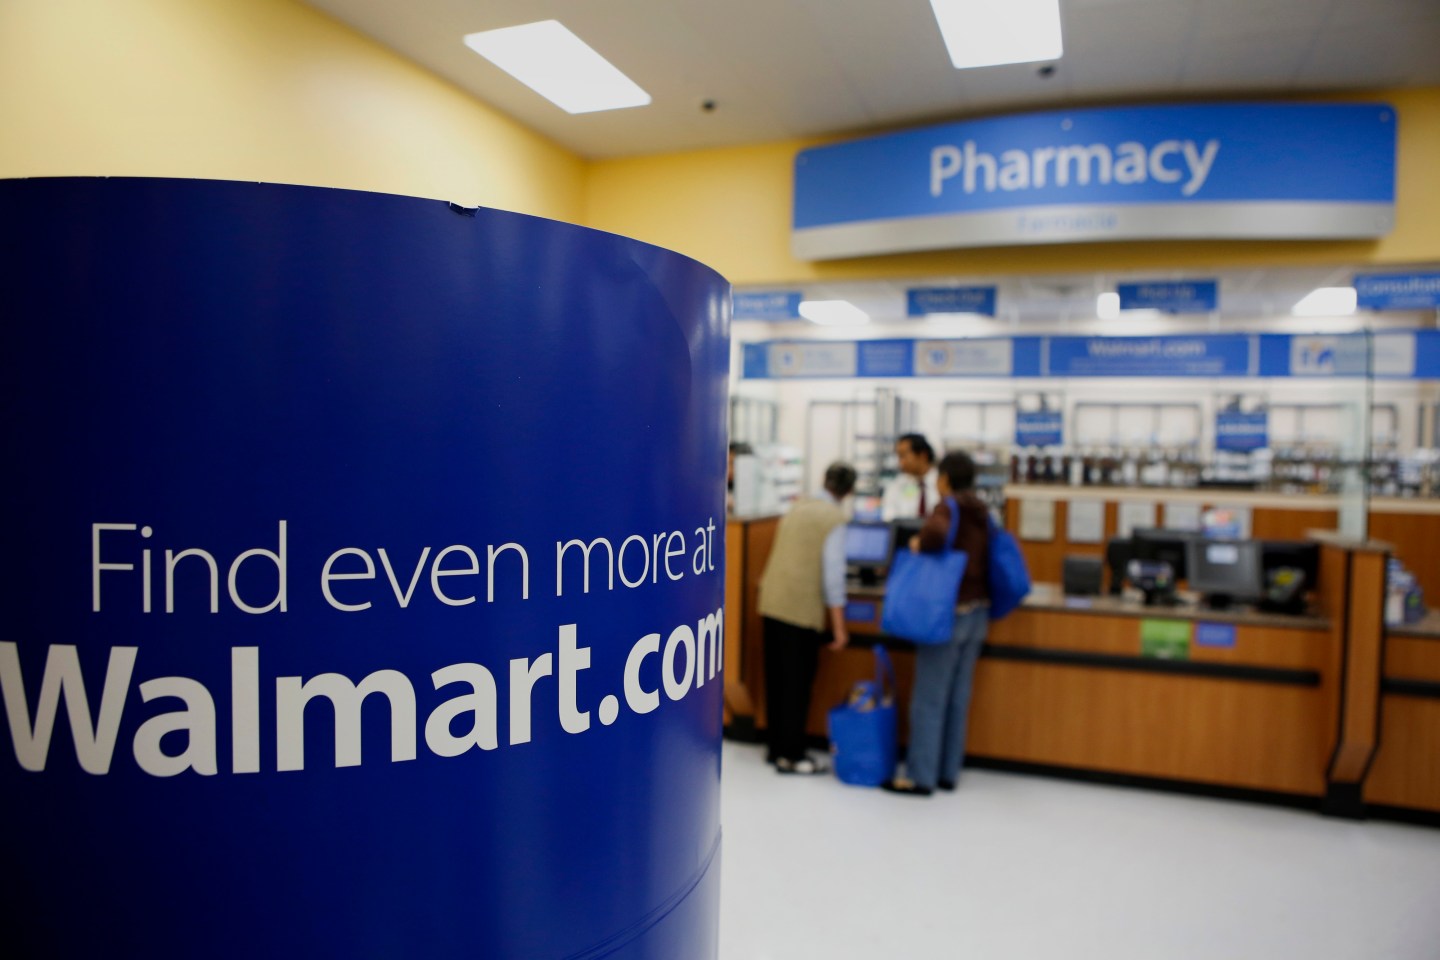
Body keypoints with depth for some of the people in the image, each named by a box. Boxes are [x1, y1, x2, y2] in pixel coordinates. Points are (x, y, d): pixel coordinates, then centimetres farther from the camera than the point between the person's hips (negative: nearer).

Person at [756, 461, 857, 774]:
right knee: (797, 682, 2)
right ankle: (791, 755, 9)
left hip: (772, 602, 7)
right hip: (802, 608, -7)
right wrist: (839, 627, -10)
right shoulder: (834, 519, -9)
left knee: (776, 678, 14)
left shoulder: (796, 509, 13)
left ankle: (777, 746, 24)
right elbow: (833, 573, -13)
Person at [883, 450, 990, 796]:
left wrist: (920, 544, -16)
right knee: (958, 695, 12)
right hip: (978, 610, 8)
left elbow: (936, 533, -34)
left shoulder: (947, 507, -12)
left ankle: (921, 777, 2)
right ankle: (948, 772, 18)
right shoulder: (981, 513, 12)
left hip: (949, 612, -8)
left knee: (929, 698, -2)